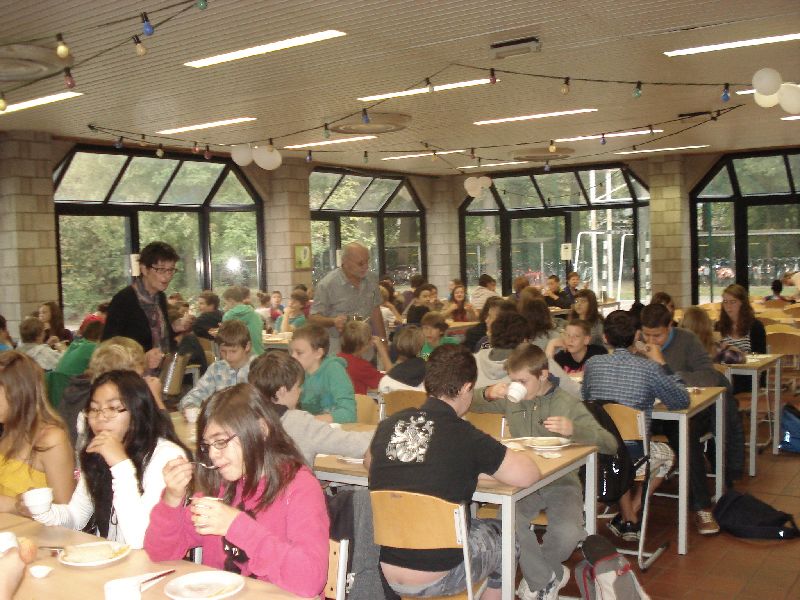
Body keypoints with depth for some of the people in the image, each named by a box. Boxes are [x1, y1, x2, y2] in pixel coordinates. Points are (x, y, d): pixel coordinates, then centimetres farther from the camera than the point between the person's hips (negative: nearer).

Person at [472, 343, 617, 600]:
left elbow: (610, 444, -9)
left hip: (561, 483, -2)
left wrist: (574, 429, -27)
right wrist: (489, 393, -4)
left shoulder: (568, 403, -4)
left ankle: (536, 575, 6)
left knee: (568, 533, -30)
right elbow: (471, 403, 19)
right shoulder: (512, 399, 6)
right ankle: (551, 576, -5)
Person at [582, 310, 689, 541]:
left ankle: (628, 518, 36)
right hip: (633, 452, -3)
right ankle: (630, 515, 26)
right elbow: (682, 401, 0)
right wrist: (662, 364, 7)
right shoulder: (649, 368, -11)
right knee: (666, 454, 31)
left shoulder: (592, 364, -2)